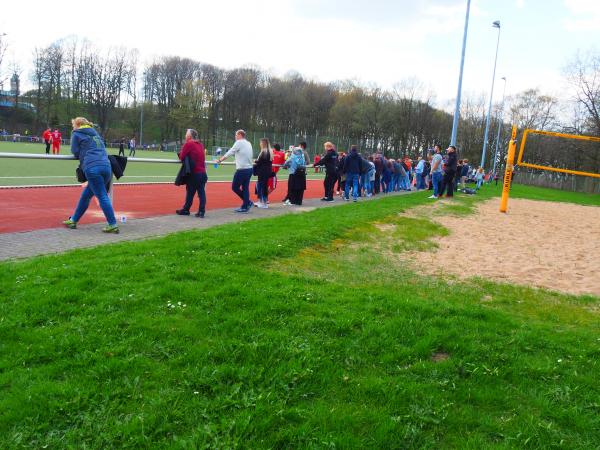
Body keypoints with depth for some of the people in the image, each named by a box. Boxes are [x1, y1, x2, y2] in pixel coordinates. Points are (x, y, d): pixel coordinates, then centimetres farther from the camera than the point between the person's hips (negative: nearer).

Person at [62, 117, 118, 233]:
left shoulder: (76, 134, 12)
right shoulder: (95, 134, 30)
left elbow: (75, 152, 9)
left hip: (92, 168, -6)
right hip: (106, 166, 6)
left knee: (102, 197, -6)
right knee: (86, 195, 16)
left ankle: (113, 225, -10)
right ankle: (73, 220, 25)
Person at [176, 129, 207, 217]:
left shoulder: (188, 144, -8)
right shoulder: (200, 144, 12)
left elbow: (181, 157, -8)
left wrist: (180, 153, 12)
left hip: (194, 173, -5)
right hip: (203, 172, 5)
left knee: (190, 192, 6)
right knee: (202, 192, 3)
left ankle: (186, 210, 16)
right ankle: (201, 211, 0)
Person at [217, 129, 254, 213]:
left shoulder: (239, 143, -8)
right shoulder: (248, 144, 14)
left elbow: (230, 153, -6)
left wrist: (220, 160, 2)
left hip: (242, 170, -8)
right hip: (249, 168, 8)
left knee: (235, 187, 3)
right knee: (245, 188, 9)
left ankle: (248, 202, 4)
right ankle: (245, 207, 9)